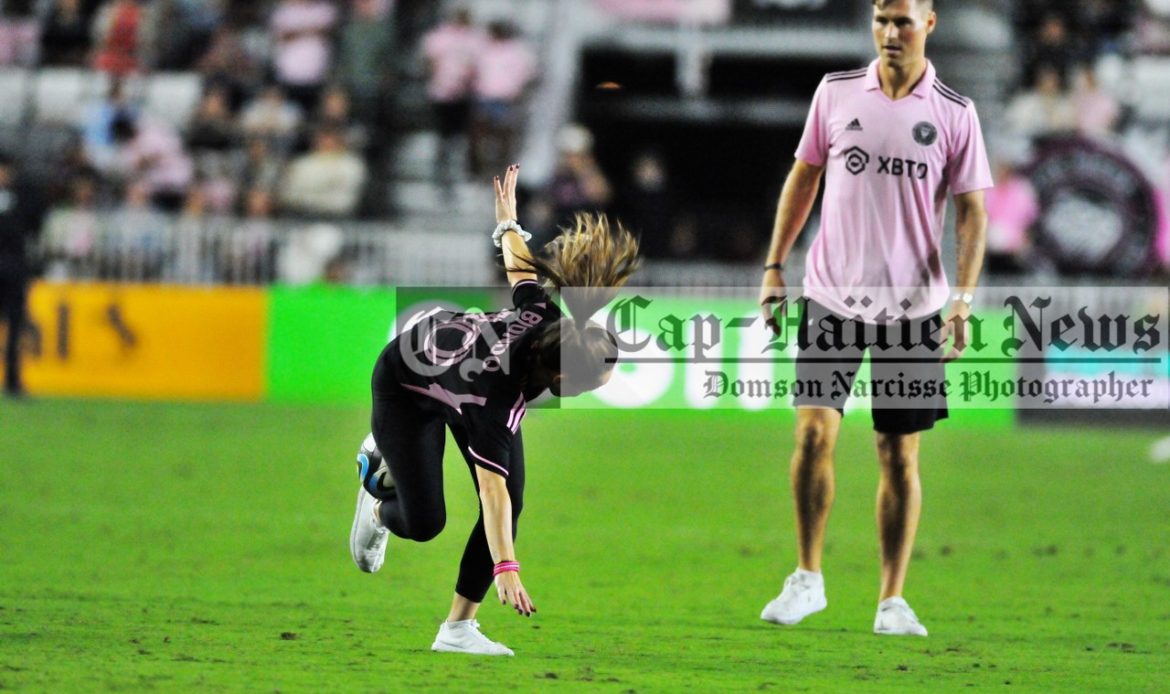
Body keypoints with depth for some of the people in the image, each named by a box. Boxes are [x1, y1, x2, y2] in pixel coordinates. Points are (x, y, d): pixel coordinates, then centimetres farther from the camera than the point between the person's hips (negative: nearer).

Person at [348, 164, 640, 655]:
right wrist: (505, 569, -52)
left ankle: (458, 628, -3)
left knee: (513, 504, -11)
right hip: (406, 386, -6)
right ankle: (378, 500, 29)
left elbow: (519, 266, -11)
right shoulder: (497, 389, -44)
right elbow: (492, 486, -46)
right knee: (423, 522, -9)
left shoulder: (546, 317, -31)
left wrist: (507, 219, 10)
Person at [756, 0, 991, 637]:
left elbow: (972, 210, 1)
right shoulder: (836, 92, 4)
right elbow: (804, 174, 13)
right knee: (814, 431, -11)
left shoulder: (954, 113, 0)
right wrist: (774, 265, 9)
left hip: (912, 305, -1)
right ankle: (807, 579, 4)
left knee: (900, 454, 3)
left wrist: (964, 297, -11)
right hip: (831, 295, 1)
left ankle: (892, 600, 12)